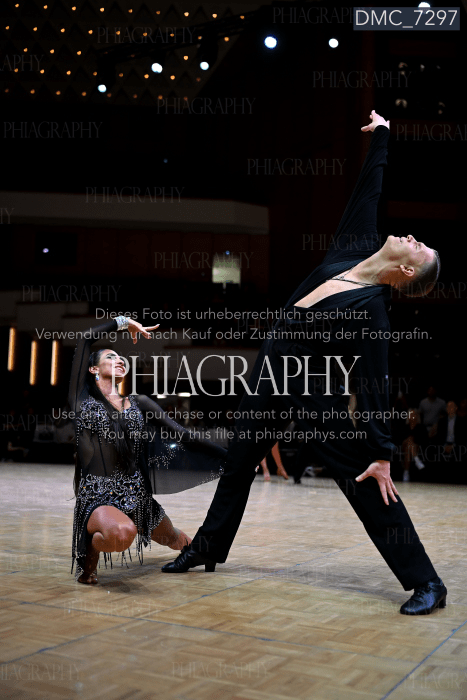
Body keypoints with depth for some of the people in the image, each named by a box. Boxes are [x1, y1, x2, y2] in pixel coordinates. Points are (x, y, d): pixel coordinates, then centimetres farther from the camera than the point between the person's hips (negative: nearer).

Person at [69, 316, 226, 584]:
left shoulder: (139, 404, 13)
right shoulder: (82, 396, 3)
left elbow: (183, 436, 10)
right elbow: (87, 339, -4)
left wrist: (232, 458, 5)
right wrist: (125, 322, 9)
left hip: (136, 494, 5)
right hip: (97, 498, -5)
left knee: (177, 540, 23)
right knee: (122, 534, -38)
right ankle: (90, 550, -3)